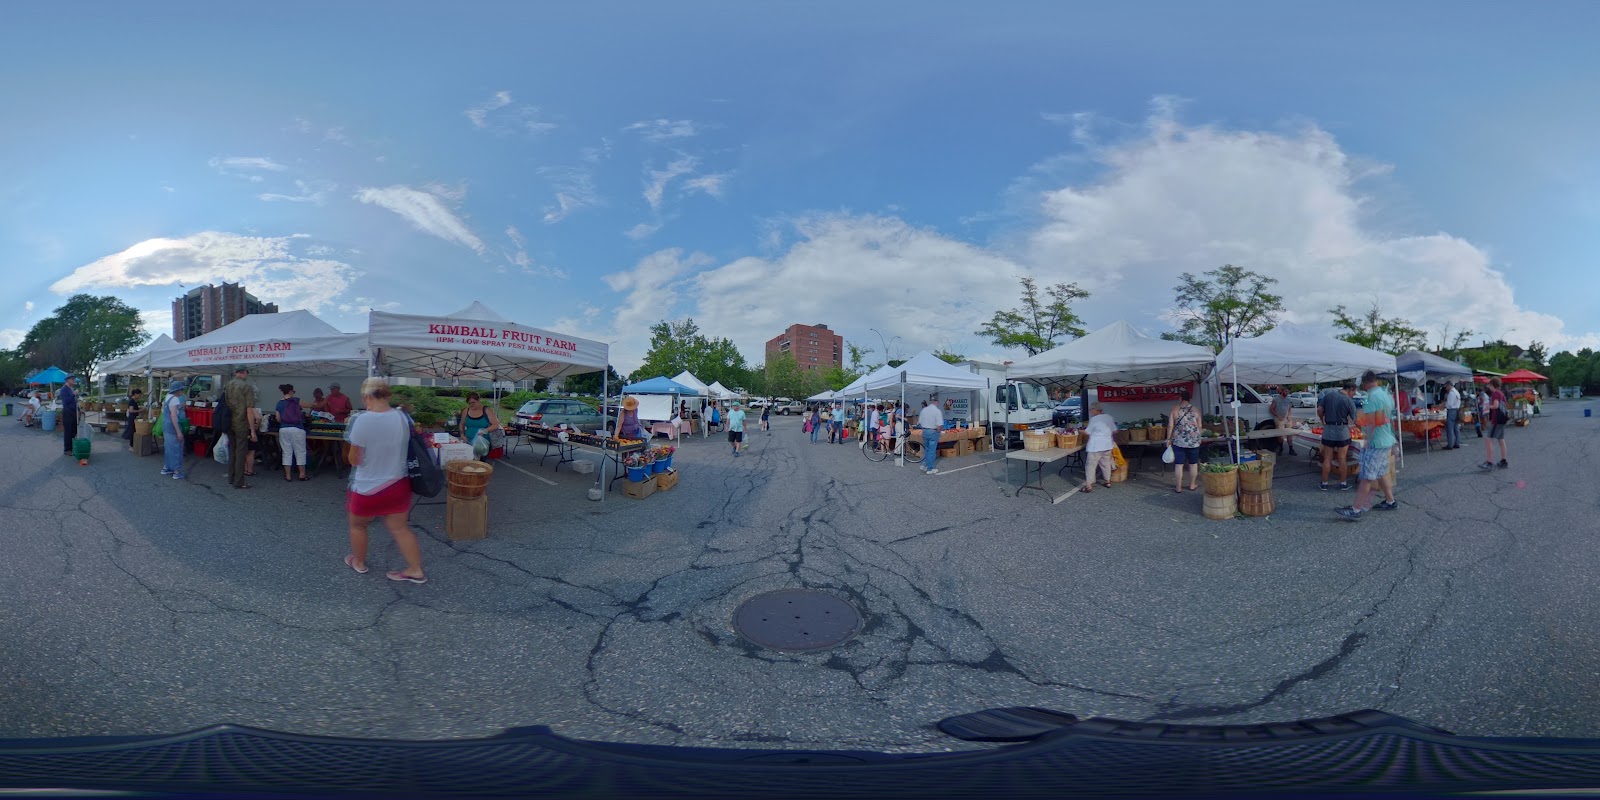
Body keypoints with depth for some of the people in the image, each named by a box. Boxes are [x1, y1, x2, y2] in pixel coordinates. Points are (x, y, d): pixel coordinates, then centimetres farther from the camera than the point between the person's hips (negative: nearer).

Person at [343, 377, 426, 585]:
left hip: (368, 488, -4)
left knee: (357, 525, 22)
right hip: (398, 484, 4)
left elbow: (354, 460, -11)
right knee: (399, 528, 14)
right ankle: (416, 570, 14)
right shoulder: (402, 417, -5)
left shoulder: (362, 421, -20)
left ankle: (359, 562, 40)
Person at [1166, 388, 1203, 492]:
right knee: (1193, 463, 14)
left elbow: (1170, 426, -6)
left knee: (1179, 464, 3)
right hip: (1194, 441, 2)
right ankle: (1192, 485, 25)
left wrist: (1168, 439, 3)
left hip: (1179, 441, -2)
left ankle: (1178, 487, 7)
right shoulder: (1196, 410, 2)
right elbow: (1200, 426, 6)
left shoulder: (1174, 409, -4)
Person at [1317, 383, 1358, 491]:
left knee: (1327, 458, 7)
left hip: (1328, 430, 2)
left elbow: (1319, 410, -2)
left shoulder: (1328, 394, -2)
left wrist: (1322, 421, 13)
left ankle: (1324, 483, 10)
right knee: (1342, 459, 7)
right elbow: (1355, 419, -5)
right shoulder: (1349, 401, -9)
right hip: (1342, 431, -2)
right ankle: (1343, 484, 16)